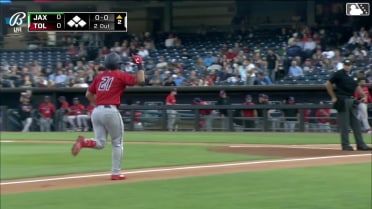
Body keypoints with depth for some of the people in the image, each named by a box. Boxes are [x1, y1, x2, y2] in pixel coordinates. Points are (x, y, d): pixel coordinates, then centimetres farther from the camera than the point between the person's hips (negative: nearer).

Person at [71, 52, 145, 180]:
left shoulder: (99, 77, 15)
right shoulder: (120, 75, 0)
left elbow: (88, 95, 17)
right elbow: (140, 80, -7)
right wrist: (139, 65, 5)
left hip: (96, 111, 5)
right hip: (111, 111, -5)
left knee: (100, 143, 8)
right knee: (117, 143, 10)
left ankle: (84, 142, -23)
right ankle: (116, 173, 10)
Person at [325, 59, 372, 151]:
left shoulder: (352, 75, 15)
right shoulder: (338, 74, -6)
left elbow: (356, 86, 18)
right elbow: (328, 84, -8)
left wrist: (363, 95, 3)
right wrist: (334, 97, -8)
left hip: (352, 101, 7)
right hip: (343, 101, -7)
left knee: (356, 123, 7)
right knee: (344, 124, -4)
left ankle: (360, 144, 10)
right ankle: (345, 145, 2)